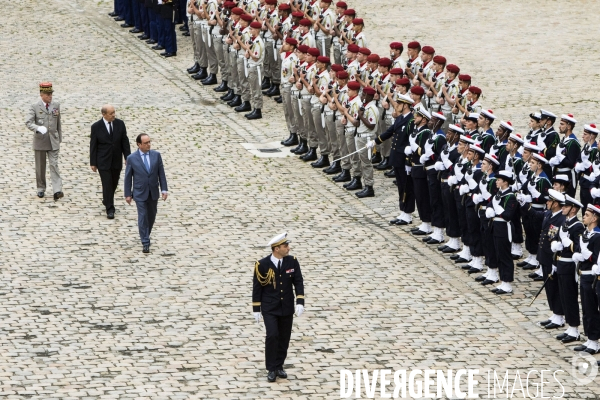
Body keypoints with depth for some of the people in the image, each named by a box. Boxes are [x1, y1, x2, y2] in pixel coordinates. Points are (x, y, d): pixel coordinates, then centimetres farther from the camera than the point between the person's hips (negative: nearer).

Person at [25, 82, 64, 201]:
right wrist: (38, 128, -35)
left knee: (54, 165, -9)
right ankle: (41, 189, 24)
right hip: (40, 141, -1)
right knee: (40, 167, 10)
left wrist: (60, 138, 14)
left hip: (53, 141, 1)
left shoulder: (56, 105, 3)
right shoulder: (35, 106, -8)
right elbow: (28, 123, -16)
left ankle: (57, 191, -17)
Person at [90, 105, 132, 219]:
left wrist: (128, 158, 1)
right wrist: (93, 163, -3)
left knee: (114, 184, 15)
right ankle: (109, 209, 2)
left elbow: (125, 142, 3)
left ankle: (107, 201, 41)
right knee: (107, 185, -6)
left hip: (116, 162, 3)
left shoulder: (120, 124, -3)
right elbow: (93, 145, -4)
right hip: (103, 162, -3)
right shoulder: (96, 127, -10)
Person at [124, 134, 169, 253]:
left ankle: (146, 236, 35)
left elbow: (161, 173, 2)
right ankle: (145, 243, -2)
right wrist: (128, 194, -2)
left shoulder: (156, 155, -2)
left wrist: (164, 189, -3)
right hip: (140, 193, -3)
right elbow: (128, 177, -2)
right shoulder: (132, 158, -8)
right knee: (143, 217, -6)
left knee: (151, 216, 13)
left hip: (153, 193, 3)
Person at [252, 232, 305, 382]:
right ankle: (271, 369, -2)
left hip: (287, 308, 3)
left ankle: (279, 366, 24)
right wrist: (256, 309, -4)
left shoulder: (292, 261, -4)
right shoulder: (262, 265, -12)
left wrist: (300, 302, -14)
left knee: (284, 338, 8)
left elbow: (298, 282, -2)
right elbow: (257, 287, -5)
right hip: (269, 308, -3)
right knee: (272, 336, -14)